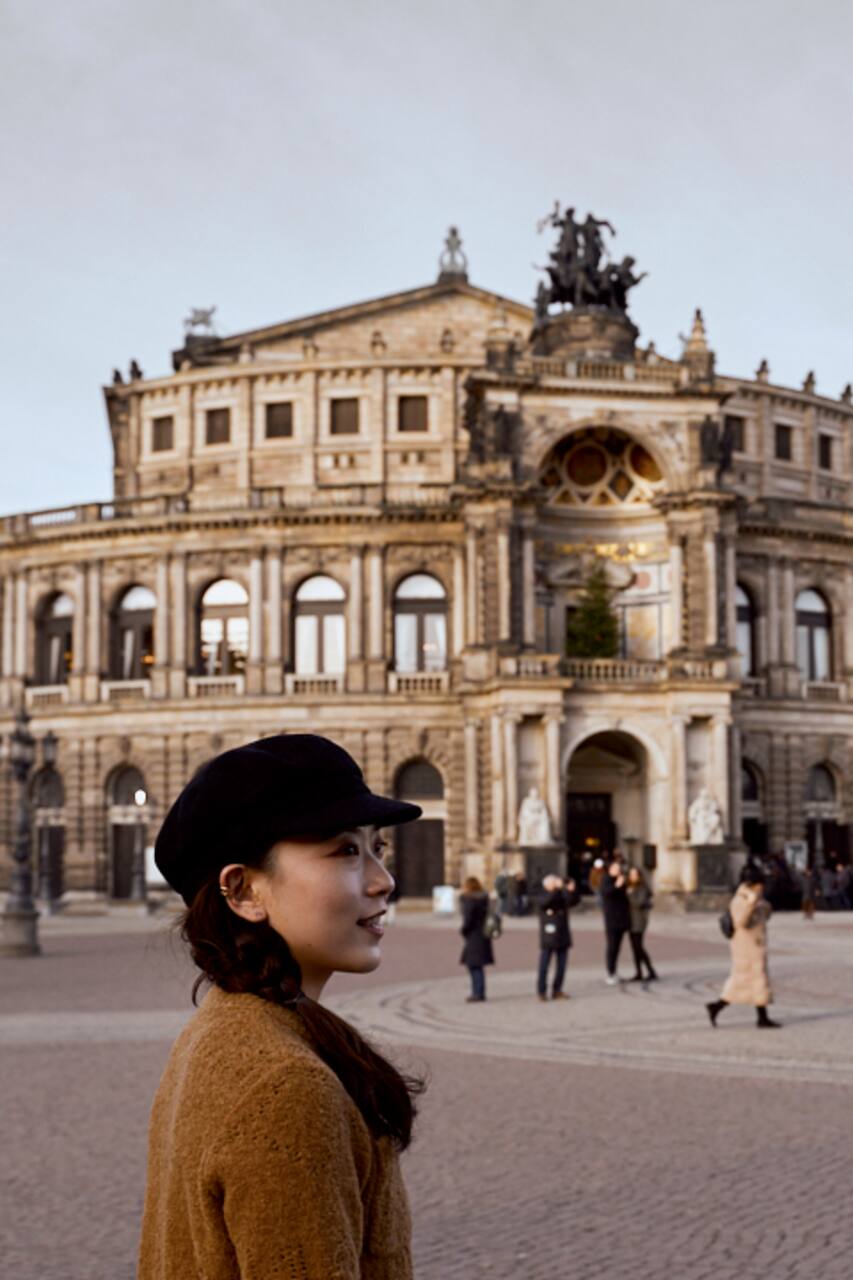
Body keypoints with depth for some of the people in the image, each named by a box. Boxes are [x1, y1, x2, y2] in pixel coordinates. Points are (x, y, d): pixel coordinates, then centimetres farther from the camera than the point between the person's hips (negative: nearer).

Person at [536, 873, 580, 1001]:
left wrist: (572, 890, -25)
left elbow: (574, 901, -6)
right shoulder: (543, 898, -4)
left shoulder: (562, 897, 6)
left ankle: (557, 990, 16)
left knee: (561, 966, 7)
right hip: (548, 939, -4)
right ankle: (541, 991, 3)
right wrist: (556, 888, -36)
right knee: (544, 966, -3)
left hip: (563, 938, 4)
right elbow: (545, 901, -26)